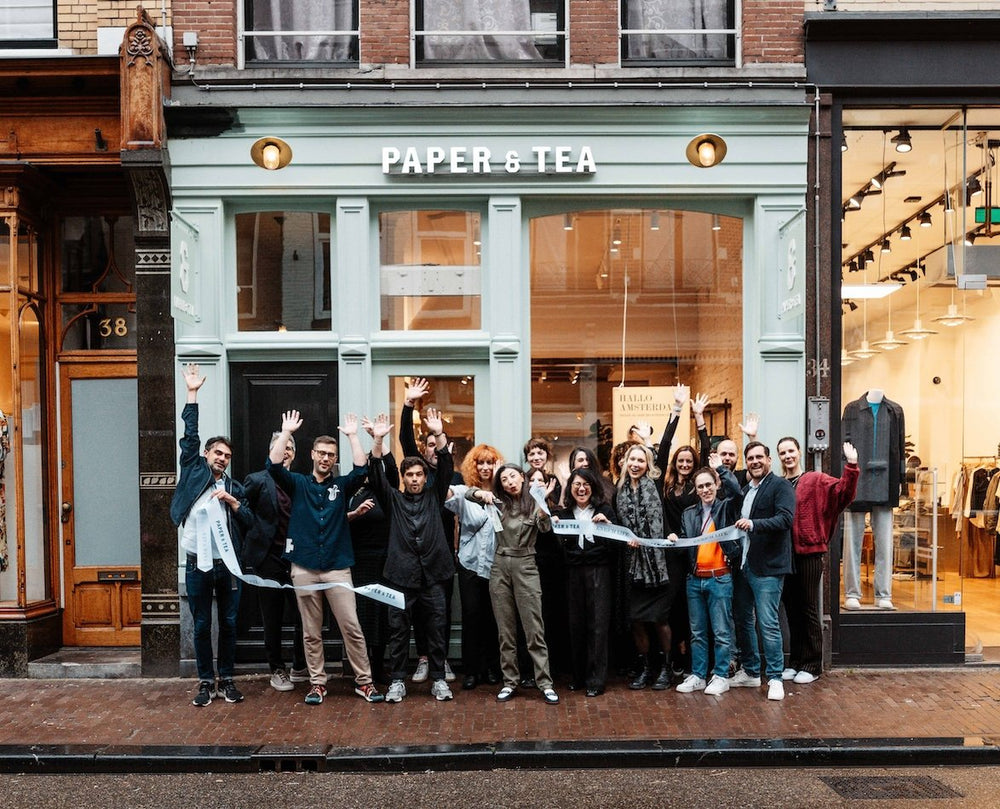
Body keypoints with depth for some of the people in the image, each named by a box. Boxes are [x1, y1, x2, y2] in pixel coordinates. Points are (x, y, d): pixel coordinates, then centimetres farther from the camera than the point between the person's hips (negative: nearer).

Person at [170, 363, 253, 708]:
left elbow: (250, 522, 4)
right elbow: (190, 436, -2)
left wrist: (232, 503, -12)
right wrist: (192, 394, -5)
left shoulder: (234, 488, 8)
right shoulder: (193, 473, 4)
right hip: (197, 565, -1)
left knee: (229, 624, 8)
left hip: (227, 565, 2)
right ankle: (206, 682, 17)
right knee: (202, 626, 6)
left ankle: (226, 679, 20)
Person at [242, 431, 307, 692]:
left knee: (304, 617, 2)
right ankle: (277, 670, 23)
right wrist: (247, 554, -9)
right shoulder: (257, 480, 0)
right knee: (272, 621, 8)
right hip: (268, 560, -2)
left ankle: (300, 668, 21)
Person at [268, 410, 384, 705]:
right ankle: (317, 683, 19)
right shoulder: (298, 484, 7)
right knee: (311, 632, 8)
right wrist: (286, 432, -11)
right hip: (304, 569, 0)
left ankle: (363, 681, 8)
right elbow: (273, 465, -7)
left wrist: (352, 435, -12)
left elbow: (362, 469, -10)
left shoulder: (342, 485, 8)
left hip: (338, 567, 0)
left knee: (352, 627, -2)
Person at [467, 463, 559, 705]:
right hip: (500, 567, 3)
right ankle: (509, 682, 16)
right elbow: (468, 493, 7)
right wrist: (482, 493, -16)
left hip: (525, 567, -3)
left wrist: (543, 511, -40)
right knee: (505, 630, 8)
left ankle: (545, 684, 1)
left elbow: (546, 527, -19)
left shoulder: (534, 503, -2)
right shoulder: (500, 502, 7)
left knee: (534, 629, -3)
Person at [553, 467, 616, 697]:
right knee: (576, 624, 3)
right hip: (573, 572, 2)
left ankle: (596, 680, 4)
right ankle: (579, 676, 16)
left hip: (599, 570, -2)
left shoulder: (604, 510, 5)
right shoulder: (564, 513, 11)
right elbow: (558, 545, 7)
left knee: (598, 624, -3)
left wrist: (607, 523, -15)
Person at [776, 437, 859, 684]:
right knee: (792, 610, 12)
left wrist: (851, 466, -29)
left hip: (809, 553, -4)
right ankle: (795, 662, 23)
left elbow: (844, 492, -15)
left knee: (809, 610, 3)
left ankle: (812, 665, 13)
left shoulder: (816, 481, -1)